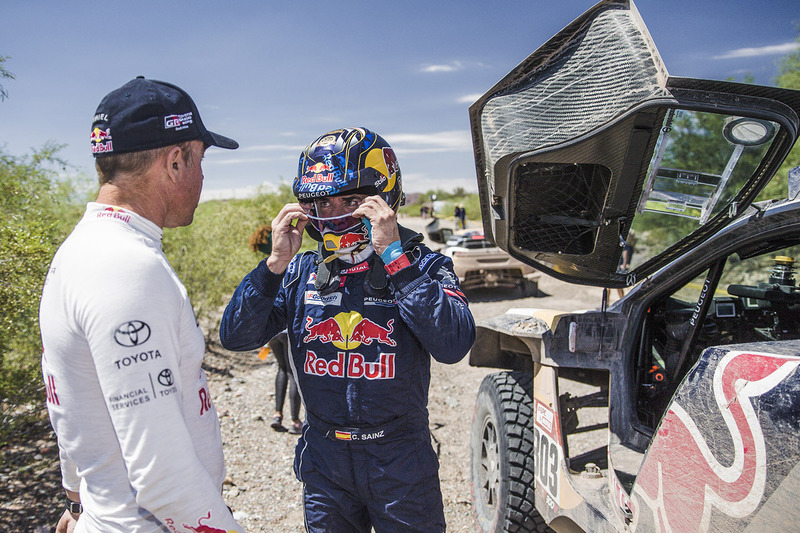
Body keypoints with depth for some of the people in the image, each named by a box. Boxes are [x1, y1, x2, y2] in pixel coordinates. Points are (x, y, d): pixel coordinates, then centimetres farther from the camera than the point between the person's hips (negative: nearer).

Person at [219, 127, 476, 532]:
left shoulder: (421, 267, -10)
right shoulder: (301, 272, -1)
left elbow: (454, 345, -28)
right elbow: (235, 337, -7)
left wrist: (394, 256, -30)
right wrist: (275, 263, -18)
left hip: (399, 458, -2)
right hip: (323, 456, 3)